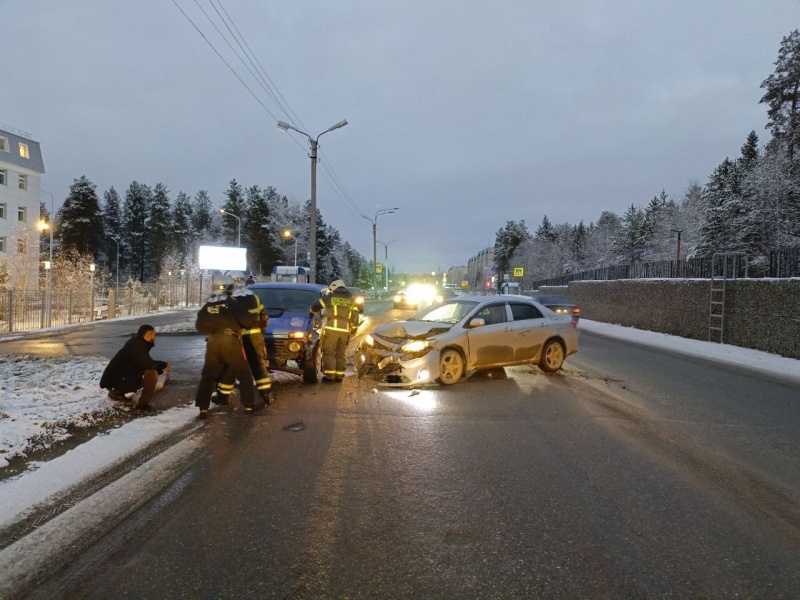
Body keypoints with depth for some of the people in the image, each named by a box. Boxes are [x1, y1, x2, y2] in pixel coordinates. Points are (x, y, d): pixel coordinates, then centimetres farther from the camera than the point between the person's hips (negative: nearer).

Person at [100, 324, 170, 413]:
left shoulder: (136, 343, 13)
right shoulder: (137, 345, -17)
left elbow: (143, 364, 17)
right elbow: (148, 364, -27)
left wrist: (161, 368, 8)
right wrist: (164, 365, -10)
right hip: (115, 381, -10)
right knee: (151, 374, -23)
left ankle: (116, 393, 26)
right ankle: (142, 404, -10)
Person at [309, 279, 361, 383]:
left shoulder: (330, 296, 6)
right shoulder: (351, 299, 16)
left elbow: (315, 306, 12)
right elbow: (355, 317, 13)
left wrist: (311, 313, 32)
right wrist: (352, 329, 23)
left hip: (332, 328, -4)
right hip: (345, 330, 4)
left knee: (329, 352, 1)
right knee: (340, 353, 13)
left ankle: (329, 376, -4)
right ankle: (339, 376, 14)